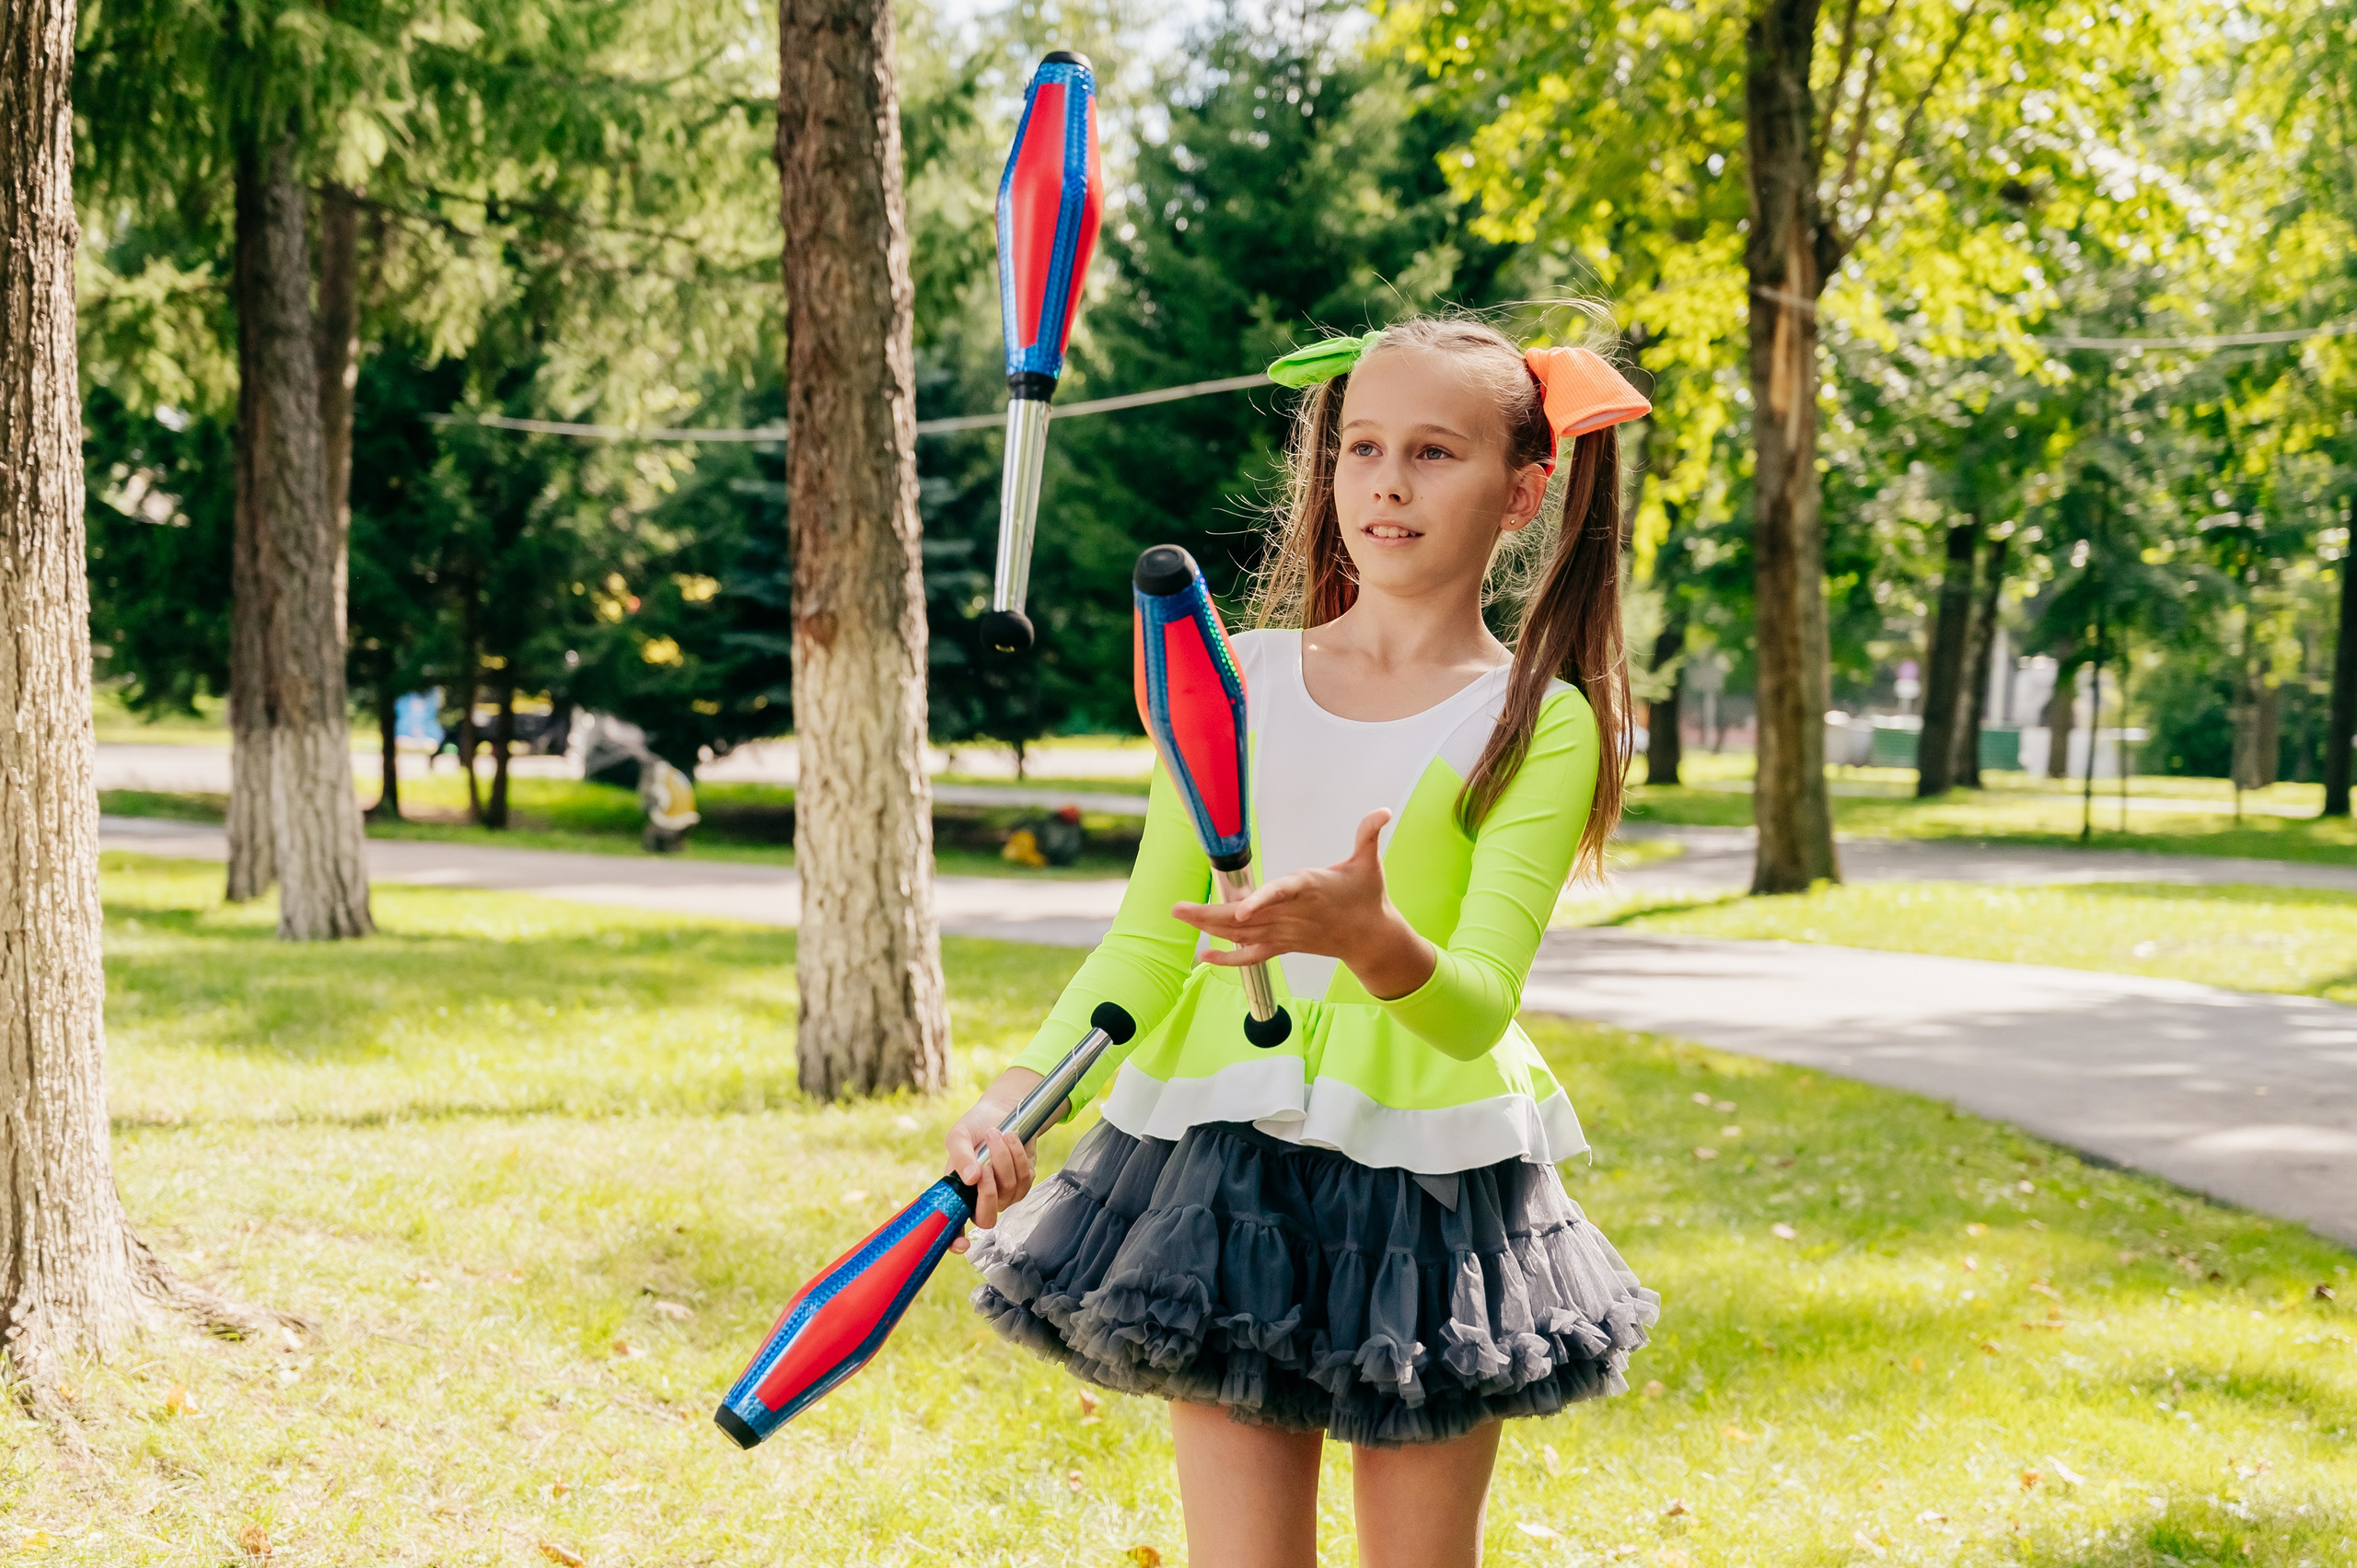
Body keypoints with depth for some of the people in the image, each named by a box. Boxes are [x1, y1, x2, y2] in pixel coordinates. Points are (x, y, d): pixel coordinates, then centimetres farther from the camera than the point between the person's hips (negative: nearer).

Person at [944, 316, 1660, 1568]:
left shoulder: (1538, 724, -4)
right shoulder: (1236, 681, 4)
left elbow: (1477, 1005, -13)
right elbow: (1147, 942, 5)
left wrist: (1370, 939, -35)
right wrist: (1020, 1090, -12)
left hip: (1429, 1194, -1)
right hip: (1221, 1168, 2)